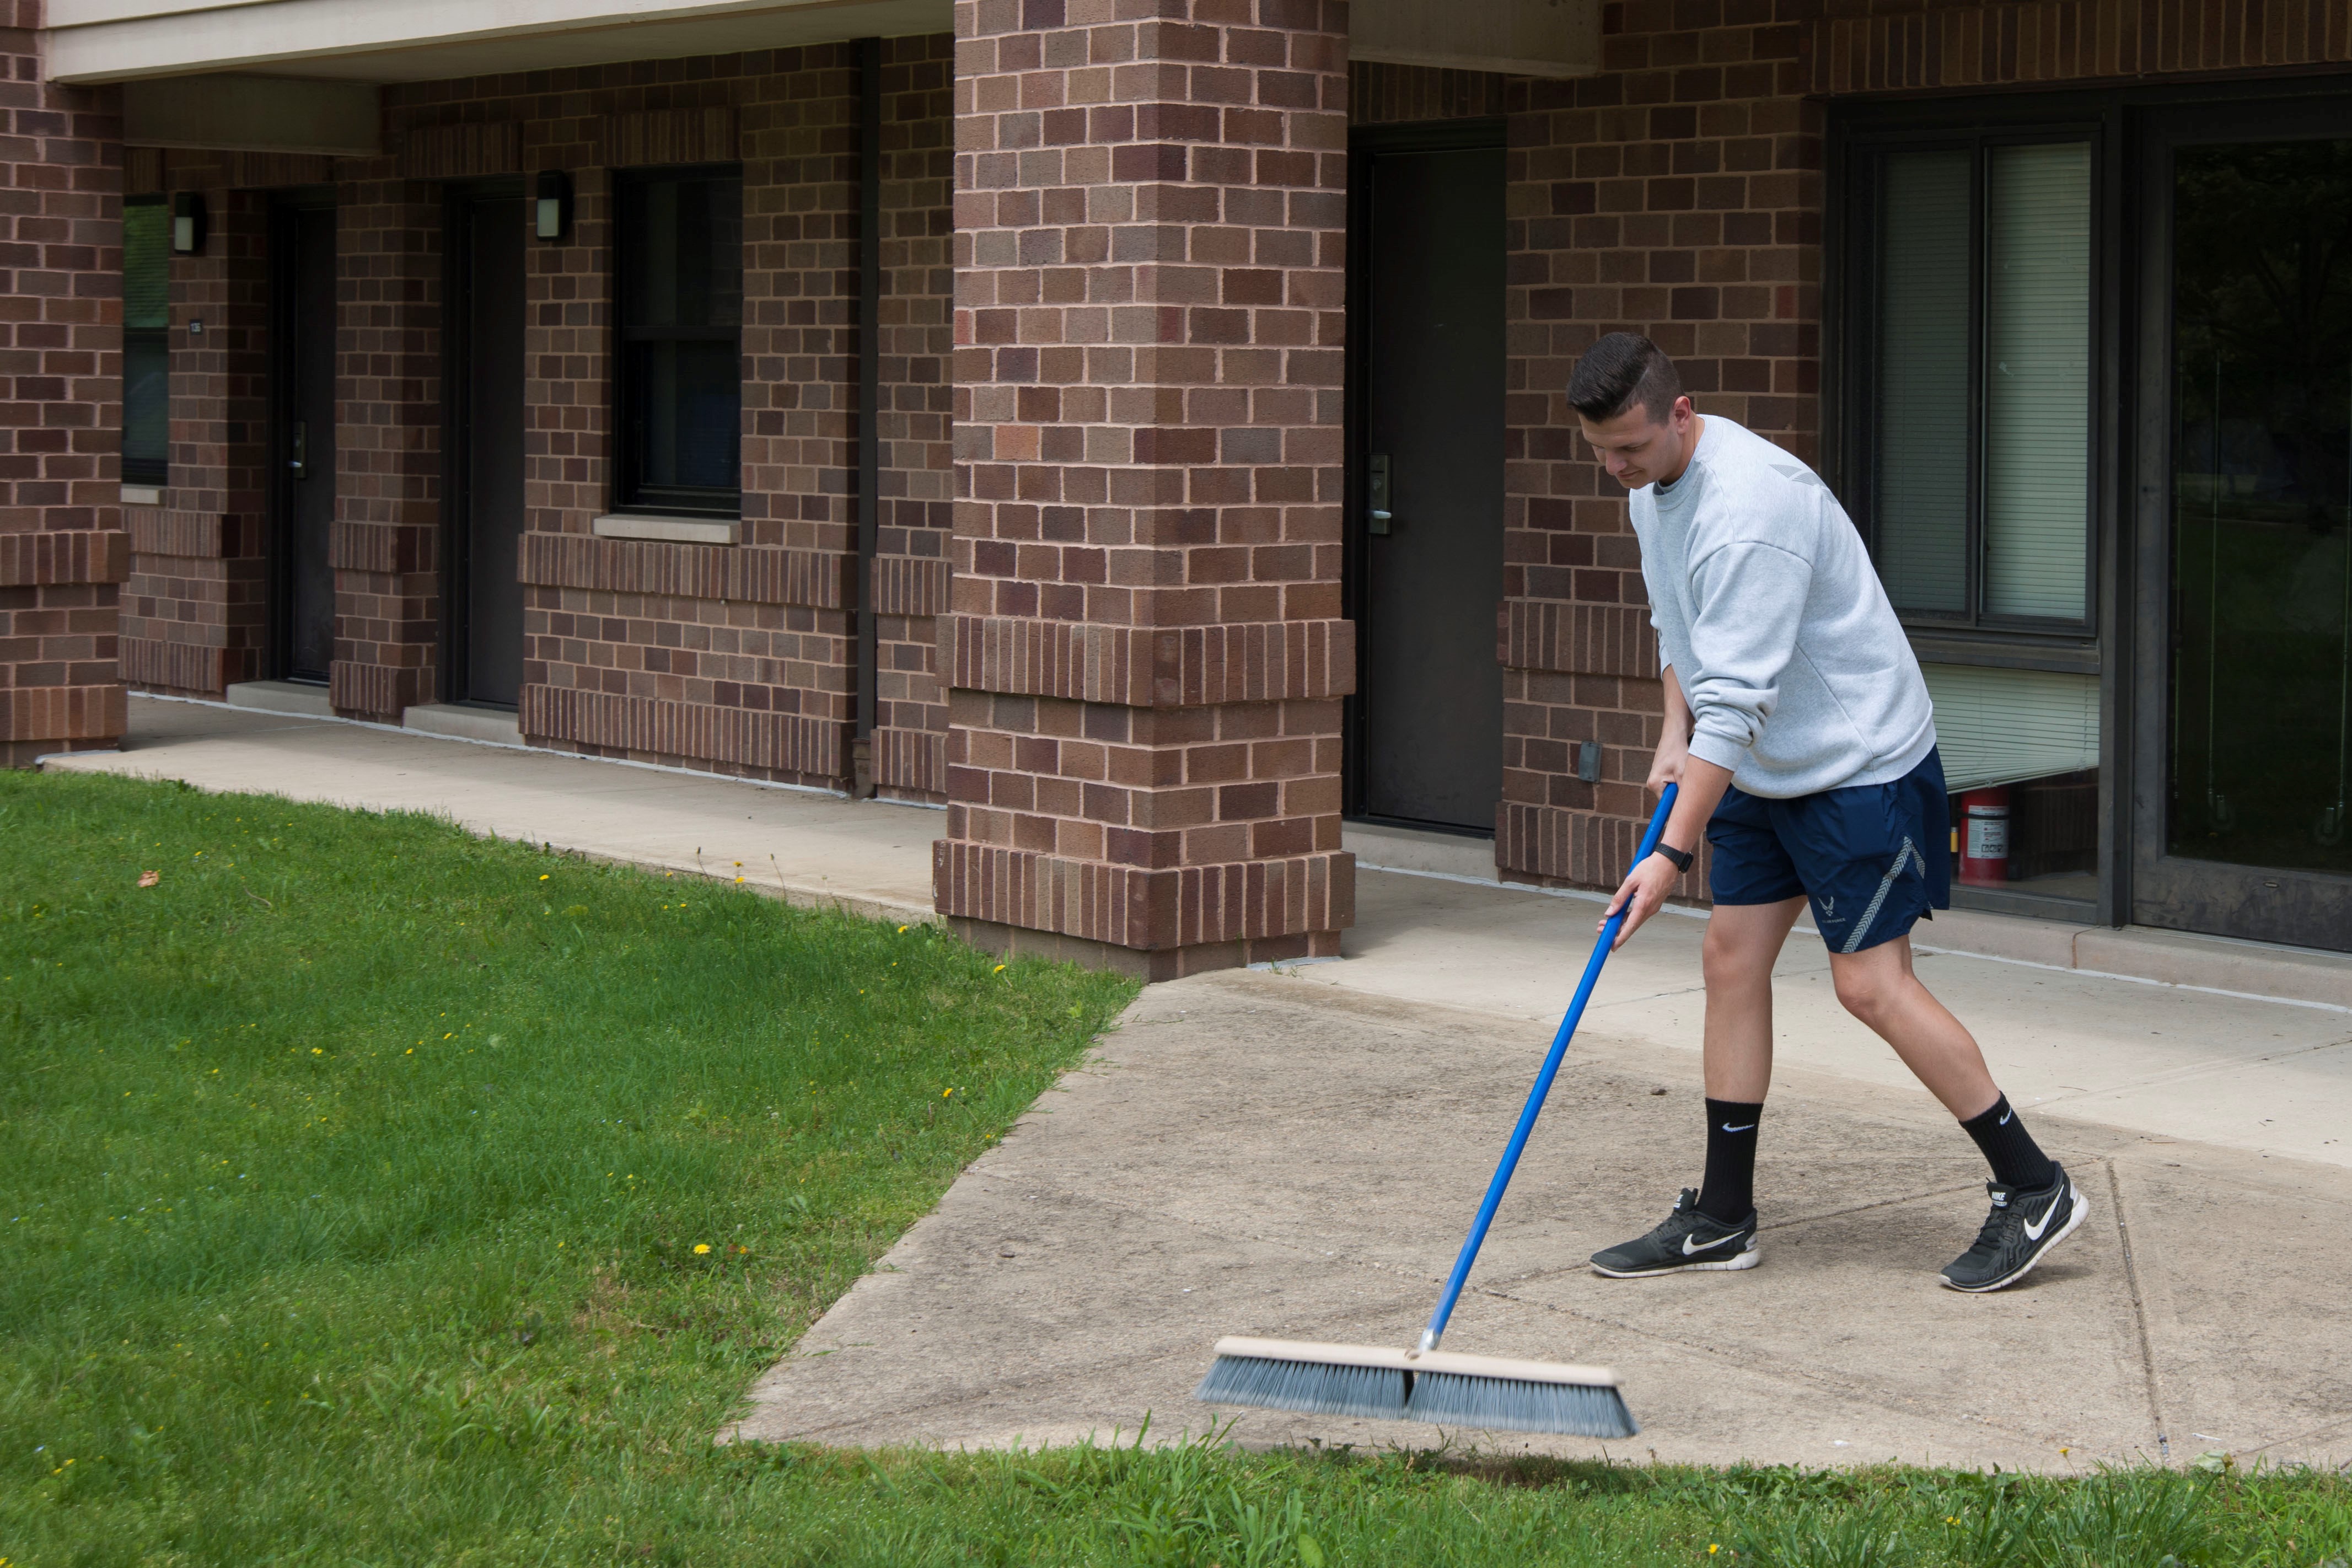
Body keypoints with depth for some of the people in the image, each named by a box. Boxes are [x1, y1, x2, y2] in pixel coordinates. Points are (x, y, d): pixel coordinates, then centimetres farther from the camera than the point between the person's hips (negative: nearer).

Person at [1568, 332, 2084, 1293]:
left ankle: (2035, 1192, 1)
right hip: (1764, 769, 9)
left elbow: (1735, 700, -32)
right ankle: (1721, 1220, 11)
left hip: (1859, 763, -9)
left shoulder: (1749, 508, -29)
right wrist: (1675, 737, 8)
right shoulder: (1653, 483, 2)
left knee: (1870, 985, -10)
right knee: (1732, 959, 5)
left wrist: (1673, 854, -33)